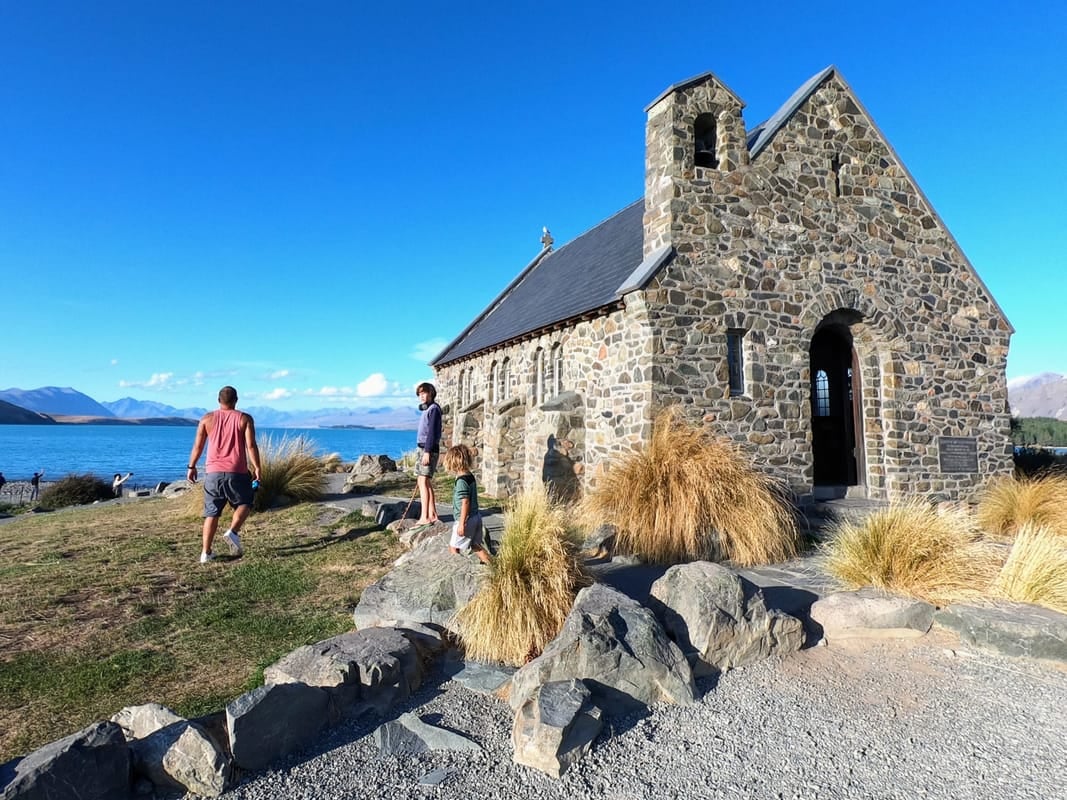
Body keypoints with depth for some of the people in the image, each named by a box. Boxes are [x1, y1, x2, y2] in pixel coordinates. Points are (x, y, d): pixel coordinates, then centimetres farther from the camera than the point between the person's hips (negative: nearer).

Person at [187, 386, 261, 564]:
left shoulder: (207, 419, 7)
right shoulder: (245, 419, 0)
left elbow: (198, 446, 8)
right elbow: (251, 446, -7)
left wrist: (192, 467, 19)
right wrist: (256, 468, -2)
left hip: (213, 472, 3)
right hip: (237, 472, -3)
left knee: (211, 513, 9)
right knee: (244, 504, 16)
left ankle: (205, 553, 10)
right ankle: (232, 532, -9)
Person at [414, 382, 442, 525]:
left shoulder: (434, 408, -10)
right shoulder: (426, 409, 18)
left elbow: (432, 432, -17)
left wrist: (427, 452, -22)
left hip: (428, 449, -10)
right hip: (423, 448, 10)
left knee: (423, 481, -13)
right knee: (426, 482, 11)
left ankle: (424, 517, -15)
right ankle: (432, 515, 16)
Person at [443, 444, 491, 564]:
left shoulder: (461, 481, -19)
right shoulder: (471, 477, 8)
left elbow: (465, 503, -22)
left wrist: (462, 523, -19)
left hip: (467, 519, -9)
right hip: (476, 517, 9)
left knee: (453, 547, 3)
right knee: (476, 546, 16)